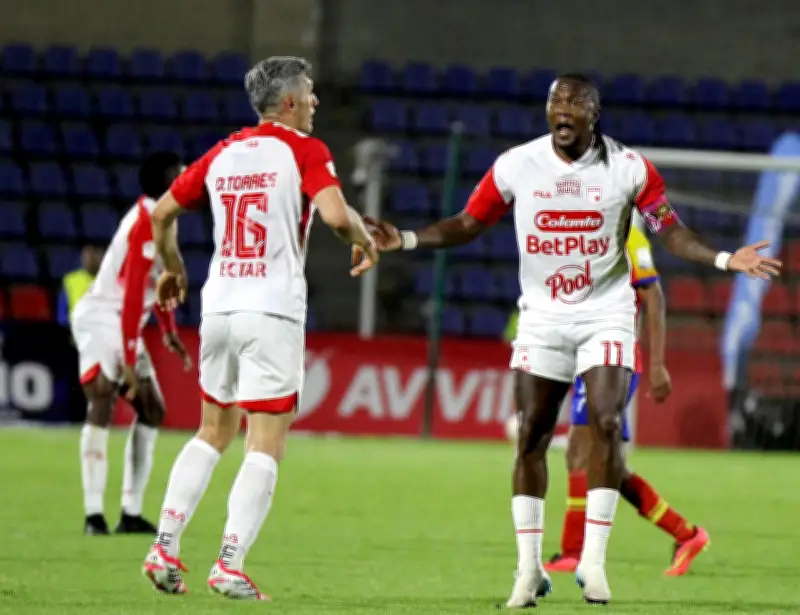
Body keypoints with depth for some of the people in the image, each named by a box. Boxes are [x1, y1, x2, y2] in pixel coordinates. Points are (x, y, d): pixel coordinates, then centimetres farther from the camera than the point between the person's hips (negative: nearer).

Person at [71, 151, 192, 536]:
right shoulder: (146, 224, -20)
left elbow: (159, 281, 25)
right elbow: (133, 293, -24)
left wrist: (170, 334, 24)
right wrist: (129, 359, -26)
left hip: (125, 326, 11)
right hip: (101, 321, -11)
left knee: (152, 410, 10)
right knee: (101, 402, -22)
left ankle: (131, 514, 12)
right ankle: (93, 514, -27)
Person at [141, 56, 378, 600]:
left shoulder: (222, 154, 13)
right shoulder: (303, 150, -4)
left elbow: (163, 213, 19)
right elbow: (336, 215, -19)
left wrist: (173, 268, 34)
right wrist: (367, 241, 2)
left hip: (219, 308, 6)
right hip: (273, 311, -6)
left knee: (213, 433, 19)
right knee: (267, 445, -2)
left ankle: (165, 548, 10)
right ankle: (230, 564, -11)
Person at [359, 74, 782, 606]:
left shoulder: (629, 168, -7)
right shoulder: (516, 166, -4)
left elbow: (669, 229, 1)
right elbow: (468, 224, 4)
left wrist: (724, 260, -13)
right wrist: (405, 240, -8)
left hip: (606, 316, -2)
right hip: (542, 317, 2)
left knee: (606, 424, -17)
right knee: (531, 437, 0)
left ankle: (593, 559, -11)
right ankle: (529, 567, 9)